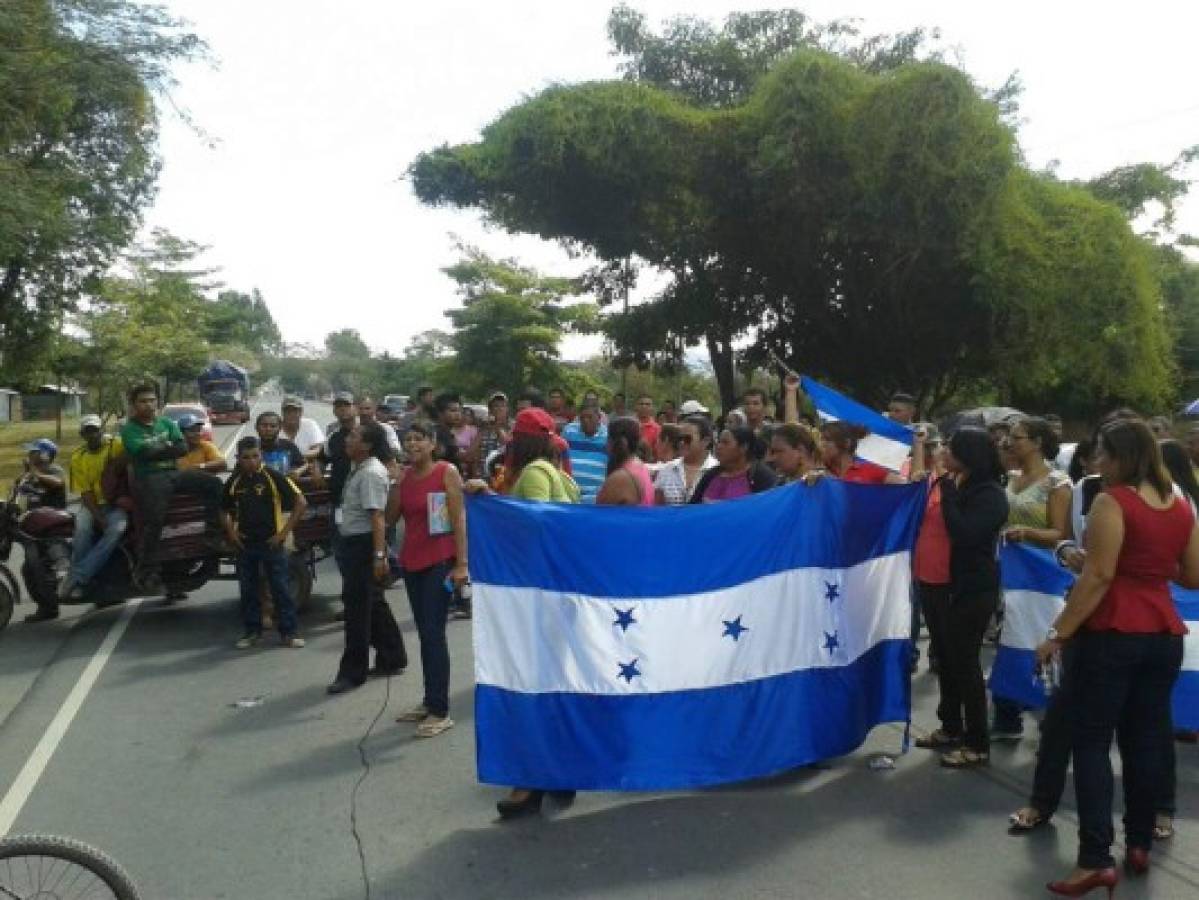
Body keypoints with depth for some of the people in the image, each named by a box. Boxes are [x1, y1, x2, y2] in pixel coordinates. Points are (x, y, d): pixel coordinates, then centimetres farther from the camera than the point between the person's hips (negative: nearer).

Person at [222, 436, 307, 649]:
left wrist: (284, 532, -11)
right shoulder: (234, 482, 4)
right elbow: (224, 510, 21)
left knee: (281, 588, 0)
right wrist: (231, 533, 6)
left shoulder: (274, 477, -9)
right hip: (245, 543, 4)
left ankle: (289, 632, 7)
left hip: (271, 542, -4)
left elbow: (301, 503, -10)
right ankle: (252, 631, 23)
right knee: (247, 590, 10)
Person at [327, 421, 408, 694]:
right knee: (373, 604, 17)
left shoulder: (371, 473, -19)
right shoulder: (358, 468, 12)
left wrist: (379, 556, -30)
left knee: (357, 606, -2)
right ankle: (391, 658, 29)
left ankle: (353, 671, 7)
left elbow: (377, 516, -26)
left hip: (364, 544, -10)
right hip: (353, 543, 10)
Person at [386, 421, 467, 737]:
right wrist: (396, 483, -5)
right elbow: (390, 517, 7)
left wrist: (461, 563, -17)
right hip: (411, 561, 7)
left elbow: (459, 519, -12)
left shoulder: (447, 472, -8)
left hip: (440, 561, -7)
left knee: (434, 633, -9)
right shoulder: (405, 475, 9)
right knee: (423, 632, 12)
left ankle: (441, 711, -4)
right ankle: (430, 701, 22)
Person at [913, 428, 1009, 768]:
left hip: (968, 590, -8)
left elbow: (963, 534, -25)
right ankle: (951, 728, 32)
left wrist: (949, 493, -18)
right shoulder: (946, 482, 7)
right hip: (933, 584, 8)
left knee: (964, 664, -2)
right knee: (945, 659, 17)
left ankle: (978, 744, 9)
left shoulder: (990, 494, -13)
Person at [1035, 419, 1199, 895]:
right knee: (1146, 743, 15)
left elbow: (1098, 577, -18)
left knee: (1092, 743, -1)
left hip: (1113, 634, -6)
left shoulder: (1112, 501, -13)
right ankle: (1139, 845, 24)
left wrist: (1059, 633, -14)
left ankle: (1096, 859, -3)